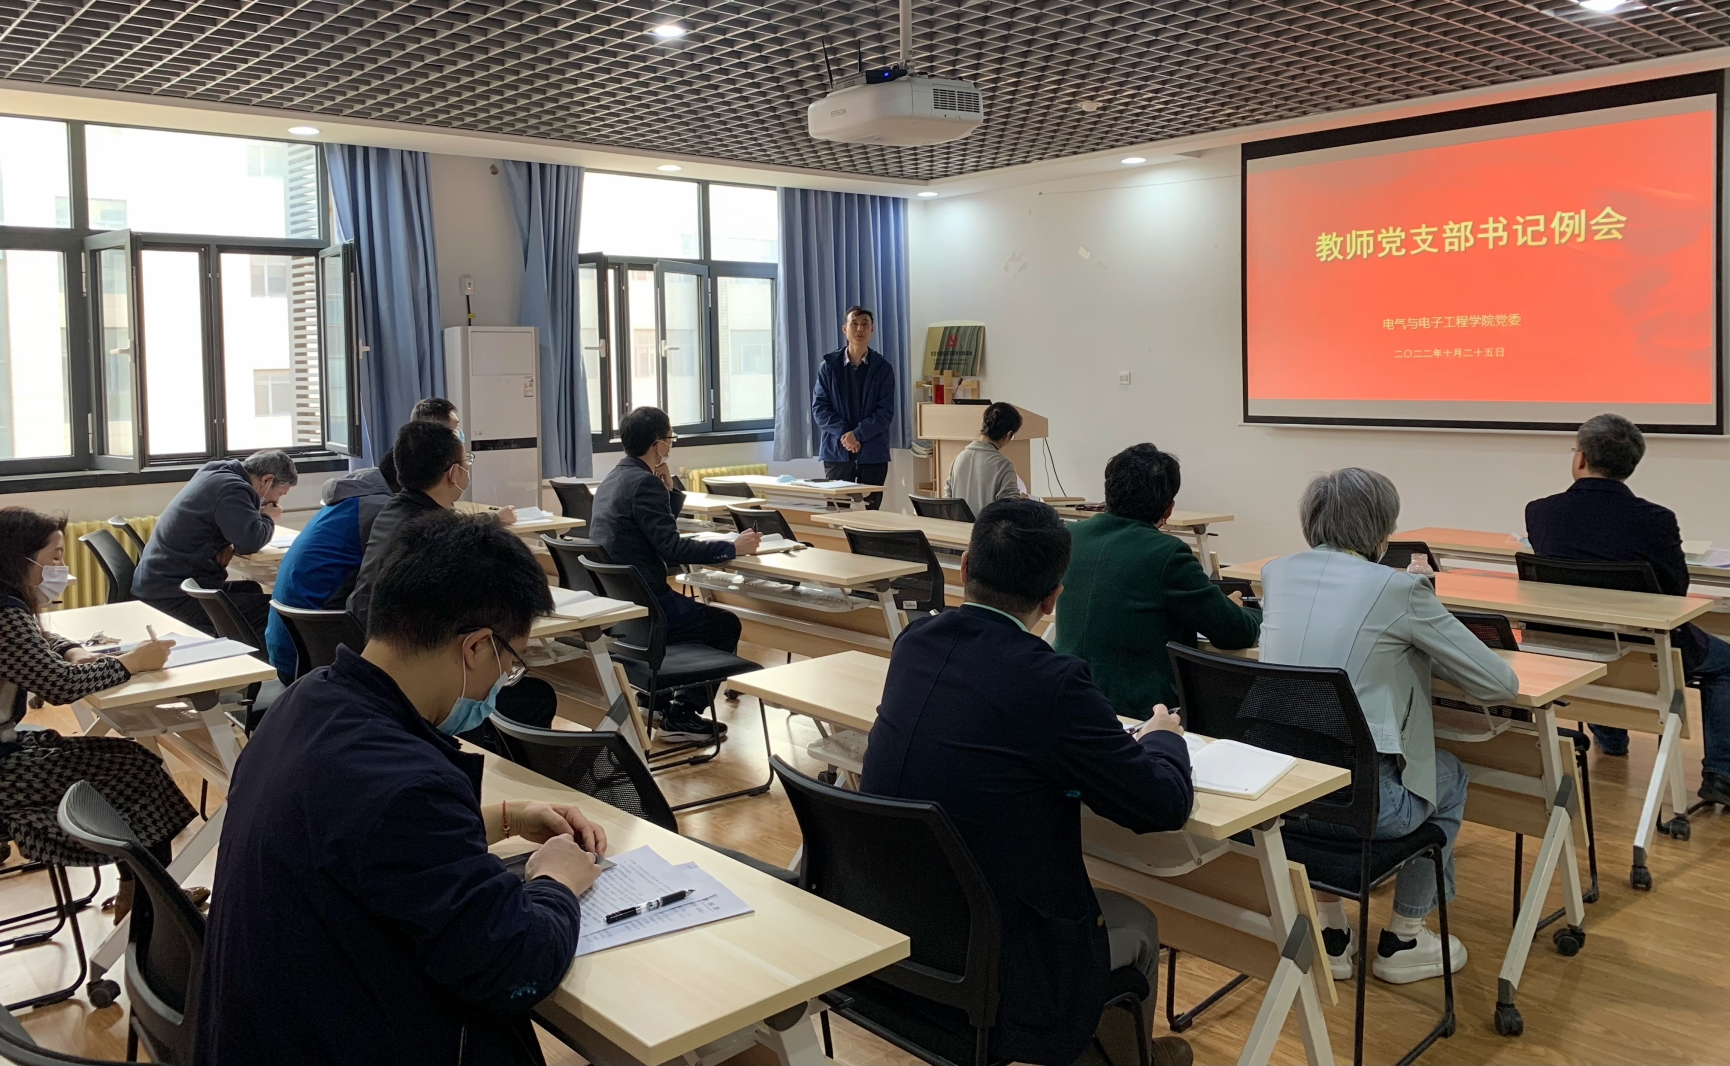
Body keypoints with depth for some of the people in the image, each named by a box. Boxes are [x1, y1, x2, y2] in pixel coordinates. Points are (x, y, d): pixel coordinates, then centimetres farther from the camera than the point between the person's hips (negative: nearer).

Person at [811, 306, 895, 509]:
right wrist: (843, 434, -13)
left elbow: (885, 411, -3)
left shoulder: (882, 368, 3)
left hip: (873, 452, 0)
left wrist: (858, 435, -15)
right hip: (837, 450, 0)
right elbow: (819, 407, 0)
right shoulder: (829, 365, 3)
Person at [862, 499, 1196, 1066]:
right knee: (1137, 924, 24)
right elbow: (1166, 806, -11)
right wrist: (1164, 737, 10)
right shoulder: (1052, 681, -24)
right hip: (988, 968, -6)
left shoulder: (914, 643, -4)